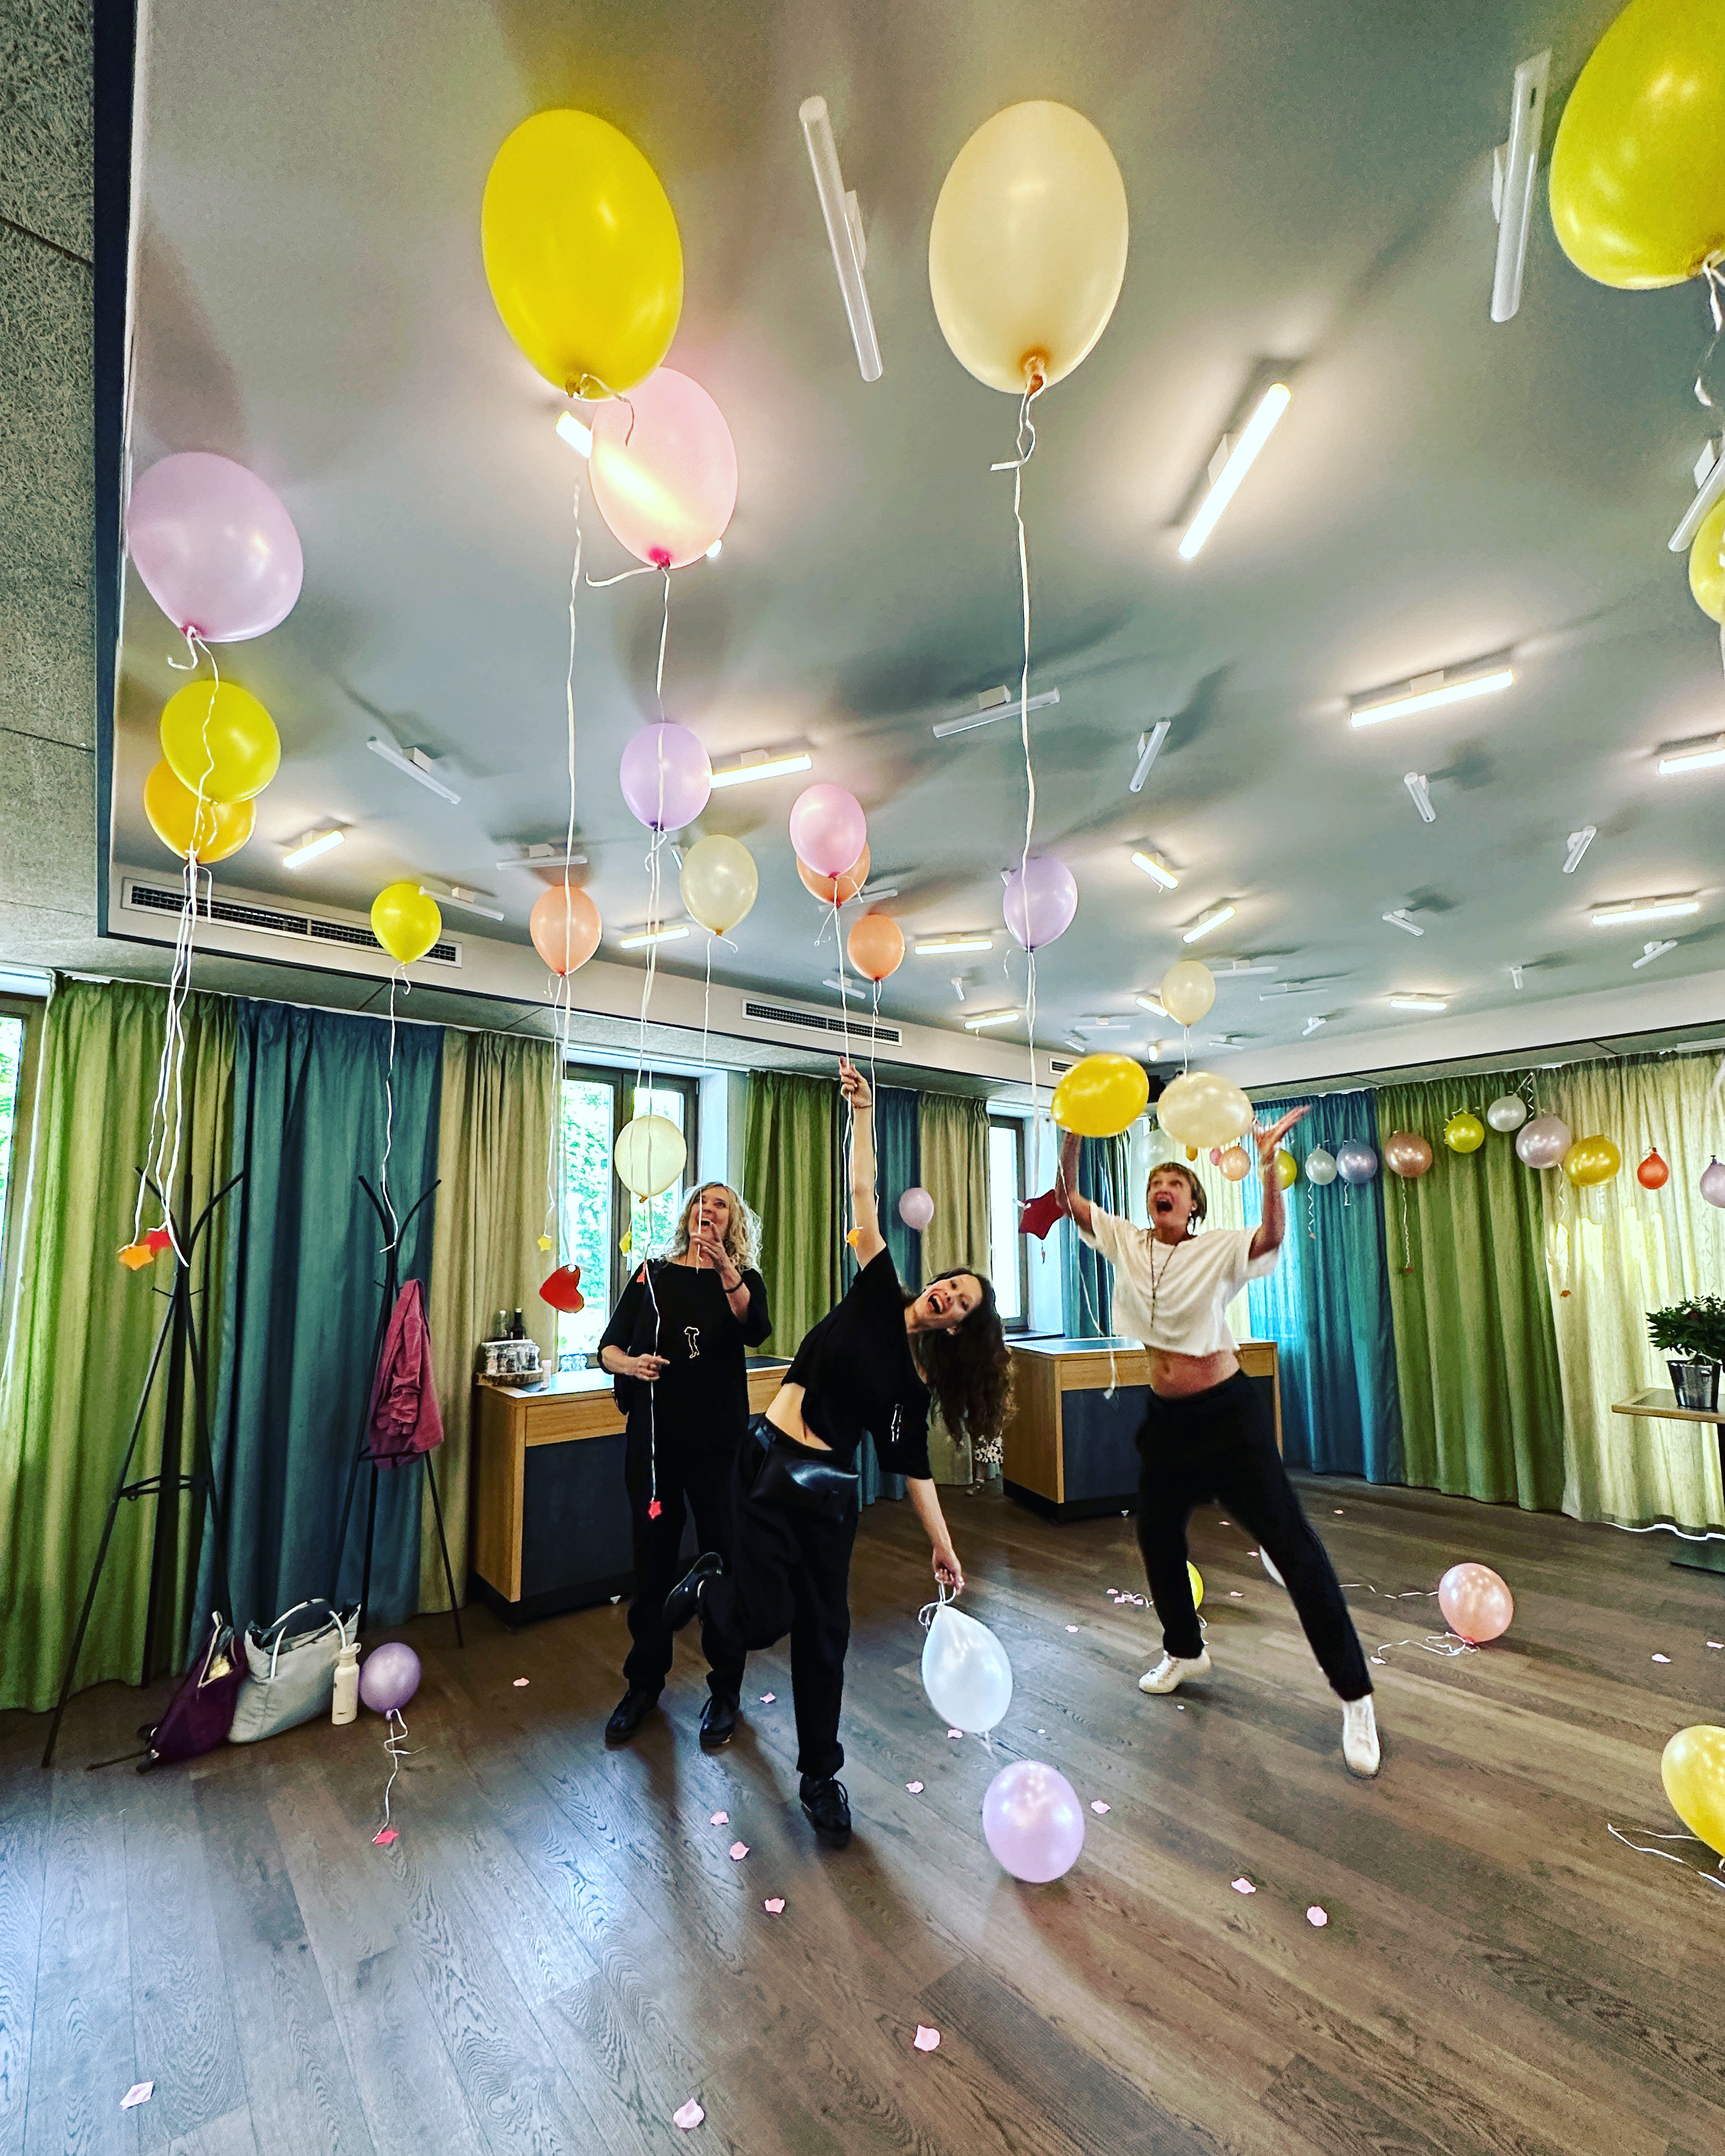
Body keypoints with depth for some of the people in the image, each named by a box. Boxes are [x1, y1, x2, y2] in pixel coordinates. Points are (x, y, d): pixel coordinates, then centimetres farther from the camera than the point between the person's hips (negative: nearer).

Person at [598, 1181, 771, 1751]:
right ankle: (644, 1684, 32)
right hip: (652, 1440, 2)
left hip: (719, 1442, -1)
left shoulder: (743, 1280, 0)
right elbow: (608, 1346, 3)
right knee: (652, 1559, 11)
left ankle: (725, 1690, 25)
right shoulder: (652, 1276, 5)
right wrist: (630, 1364, -19)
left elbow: (756, 1330, -22)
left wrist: (725, 1268, -37)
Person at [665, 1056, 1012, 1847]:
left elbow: (913, 1467, 6)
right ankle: (706, 1582, 27)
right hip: (770, 1464, -3)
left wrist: (943, 1545, -1)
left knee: (823, 1633, 8)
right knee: (761, 1619, -8)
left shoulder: (916, 1382, 3)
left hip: (829, 1490, 3)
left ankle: (821, 1776, 30)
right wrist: (863, 1109, -5)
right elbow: (863, 1194, -5)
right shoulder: (877, 1295, -3)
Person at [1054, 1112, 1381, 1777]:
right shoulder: (1126, 1242, -1)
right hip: (1167, 1416, 6)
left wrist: (1269, 1164, -44)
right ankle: (1185, 1652, 44)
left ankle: (1355, 1696, 11)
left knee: (1293, 1546, -3)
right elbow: (1069, 1198, -6)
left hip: (1228, 1412, -5)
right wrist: (1073, 1136, -19)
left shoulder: (1219, 1249, -13)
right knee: (1157, 1534, 19)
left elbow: (1272, 1236, -32)